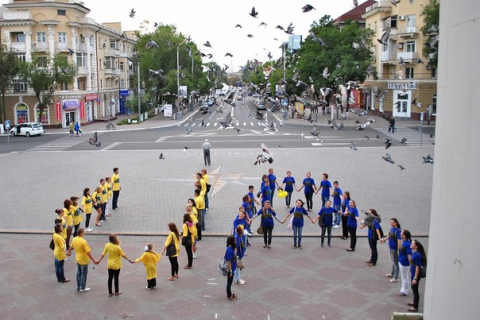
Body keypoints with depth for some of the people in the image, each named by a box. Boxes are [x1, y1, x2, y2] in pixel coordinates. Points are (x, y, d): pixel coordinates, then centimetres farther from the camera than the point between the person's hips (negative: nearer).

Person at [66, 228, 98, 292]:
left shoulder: (74, 239, -5)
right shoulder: (83, 242, -28)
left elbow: (71, 247, 14)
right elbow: (88, 252, -27)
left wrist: (68, 252, 35)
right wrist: (94, 260, -23)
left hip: (78, 259, 7)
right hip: (84, 260, -7)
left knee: (79, 273, 20)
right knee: (84, 274, 8)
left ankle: (78, 287, 31)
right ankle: (82, 288, 19)